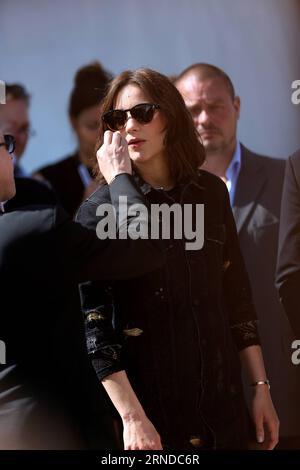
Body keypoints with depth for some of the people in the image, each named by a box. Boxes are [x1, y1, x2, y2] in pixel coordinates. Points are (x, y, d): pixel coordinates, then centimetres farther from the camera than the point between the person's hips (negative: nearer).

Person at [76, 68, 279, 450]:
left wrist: (260, 386, 9)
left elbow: (236, 297, 11)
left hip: (221, 401, 4)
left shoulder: (210, 192, 5)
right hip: (151, 406, -4)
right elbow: (93, 323, -13)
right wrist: (132, 417, -20)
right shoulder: (100, 209, -8)